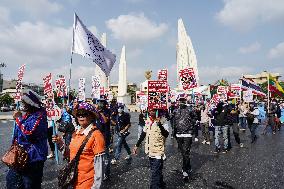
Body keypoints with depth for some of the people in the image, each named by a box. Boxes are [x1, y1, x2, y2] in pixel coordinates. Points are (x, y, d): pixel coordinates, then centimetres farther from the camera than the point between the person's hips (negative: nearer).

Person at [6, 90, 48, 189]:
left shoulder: (39, 116, -20)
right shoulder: (26, 114, 7)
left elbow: (29, 133, -29)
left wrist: (19, 118, -21)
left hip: (33, 158, -9)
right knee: (11, 179, 23)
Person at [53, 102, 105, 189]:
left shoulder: (96, 135, -20)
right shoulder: (76, 132, 2)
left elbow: (99, 162, -18)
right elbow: (72, 154, 11)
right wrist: (61, 144, -2)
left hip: (87, 182, -6)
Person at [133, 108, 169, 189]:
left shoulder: (163, 120, -14)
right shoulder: (148, 120, 5)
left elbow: (166, 134, -24)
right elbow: (144, 133, 14)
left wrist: (159, 124, -34)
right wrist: (137, 145, 15)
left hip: (158, 151, -7)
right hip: (150, 150, 7)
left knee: (155, 173, -5)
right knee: (157, 171, 21)